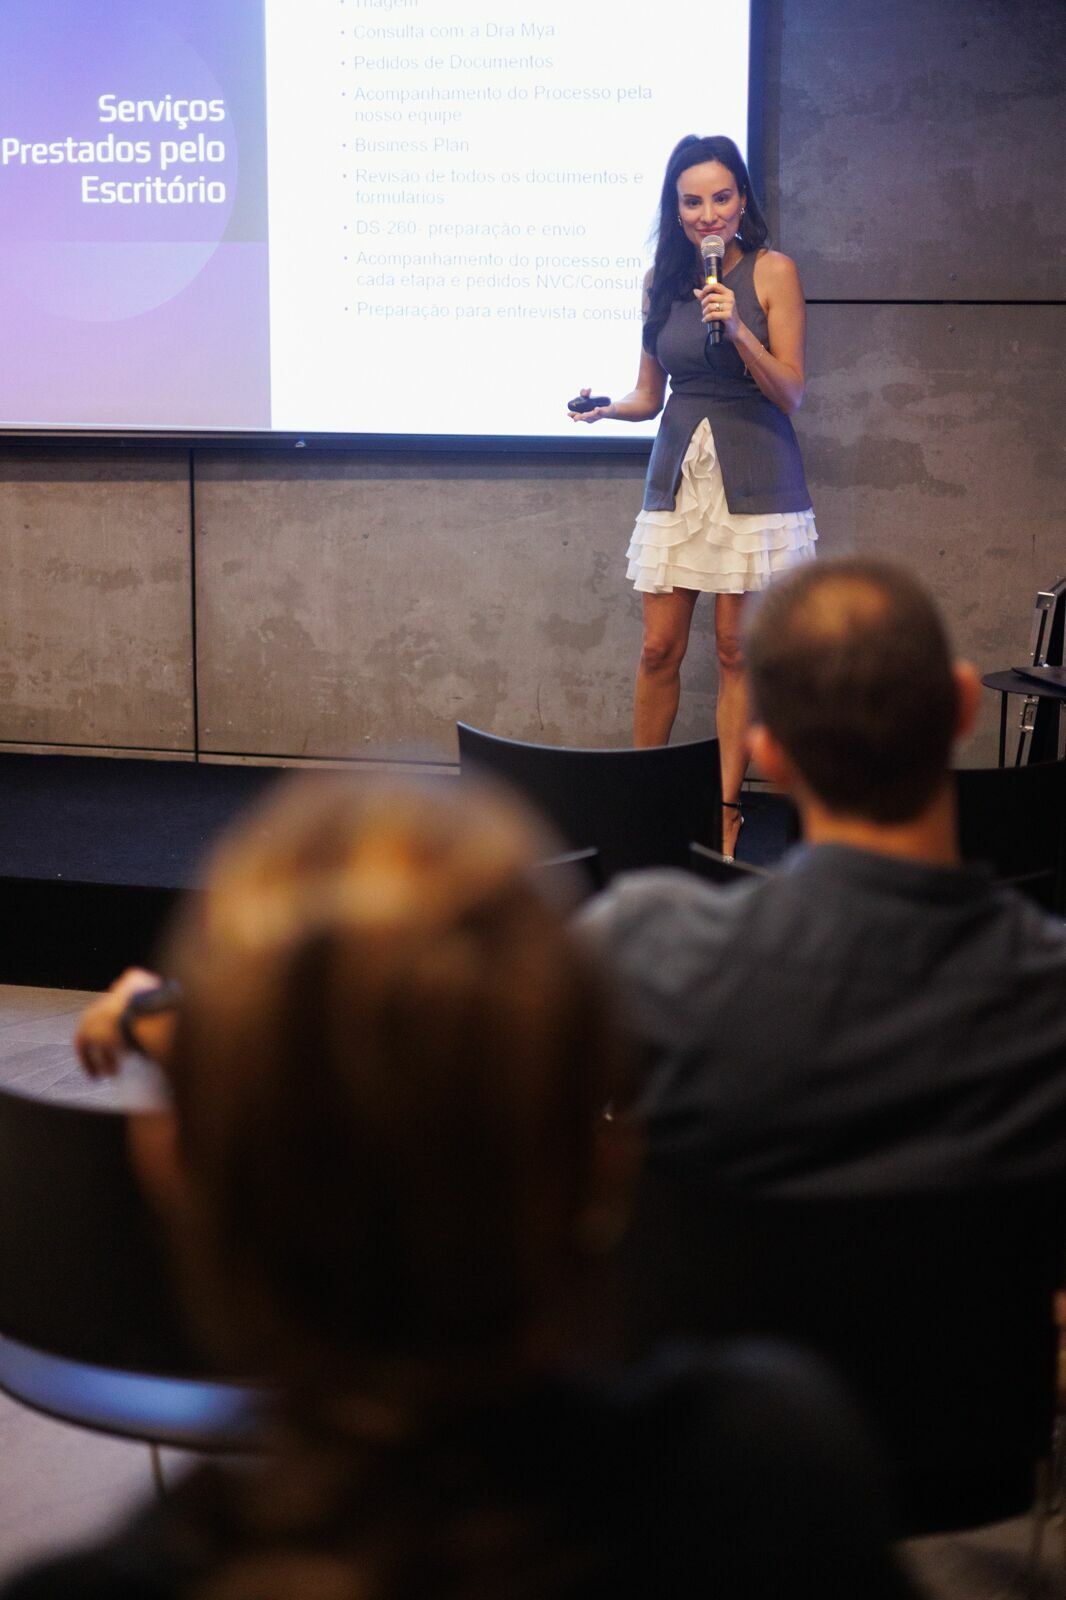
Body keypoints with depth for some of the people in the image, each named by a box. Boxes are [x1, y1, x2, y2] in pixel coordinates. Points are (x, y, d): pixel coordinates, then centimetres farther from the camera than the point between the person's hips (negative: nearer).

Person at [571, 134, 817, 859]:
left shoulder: (772, 272, -3)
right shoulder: (662, 280, 8)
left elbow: (790, 393, -6)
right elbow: (649, 394, 14)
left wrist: (738, 331, -20)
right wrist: (606, 408, -7)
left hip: (753, 476, -3)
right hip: (679, 472, 3)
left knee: (737, 648, -1)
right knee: (660, 649, 2)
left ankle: (726, 812, 9)